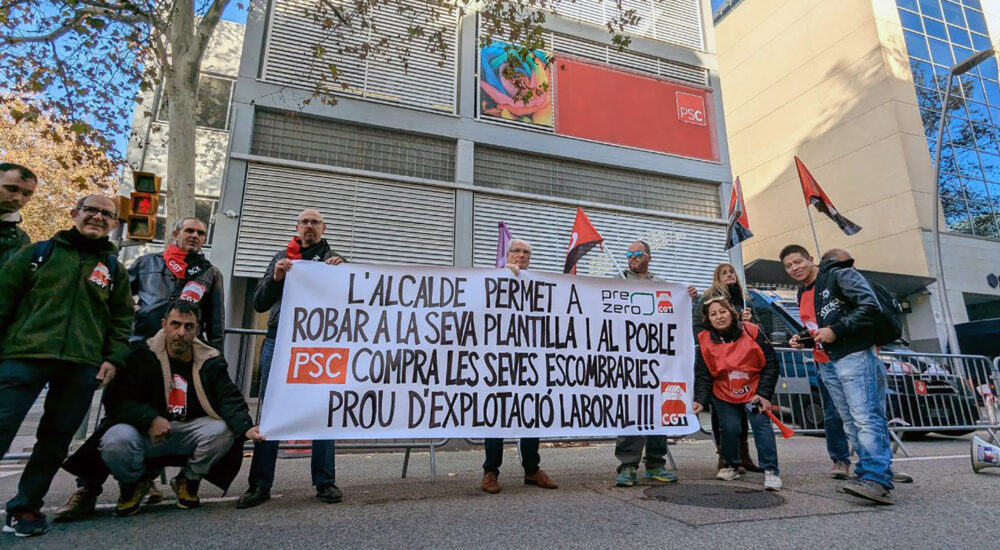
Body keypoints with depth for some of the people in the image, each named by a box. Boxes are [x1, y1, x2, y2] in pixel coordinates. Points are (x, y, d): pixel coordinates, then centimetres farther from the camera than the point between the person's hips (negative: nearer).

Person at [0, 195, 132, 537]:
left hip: (82, 369, 2)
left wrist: (113, 358, 2)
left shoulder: (114, 270, 14)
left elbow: (121, 320, 14)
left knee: (55, 441, 8)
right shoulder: (38, 253, 9)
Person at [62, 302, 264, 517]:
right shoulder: (142, 356, -6)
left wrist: (246, 427, -33)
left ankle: (188, 480, 4)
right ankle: (133, 482, 5)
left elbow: (230, 399, -13)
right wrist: (150, 420, -29)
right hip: (144, 431, -1)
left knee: (223, 430, -27)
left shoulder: (210, 360, -4)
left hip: (189, 431, 1)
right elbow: (116, 398, -11)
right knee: (115, 440, -32)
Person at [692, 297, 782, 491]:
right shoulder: (705, 341, -8)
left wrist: (764, 394, -10)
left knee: (761, 423, -15)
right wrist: (700, 400, -22)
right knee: (729, 427, -7)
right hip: (724, 395, 1)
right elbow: (703, 375, -8)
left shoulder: (752, 332, -10)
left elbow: (770, 364, -5)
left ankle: (770, 471, -5)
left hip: (754, 392, -1)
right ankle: (731, 466, 17)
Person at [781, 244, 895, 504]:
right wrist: (803, 340, 11)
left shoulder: (839, 276, -4)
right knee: (851, 424, 7)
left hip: (854, 357, -8)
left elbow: (870, 306, -15)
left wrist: (835, 331, -18)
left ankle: (877, 480, -18)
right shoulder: (803, 296, 20)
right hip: (827, 365, 8)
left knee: (866, 419, -14)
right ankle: (867, 472, 11)